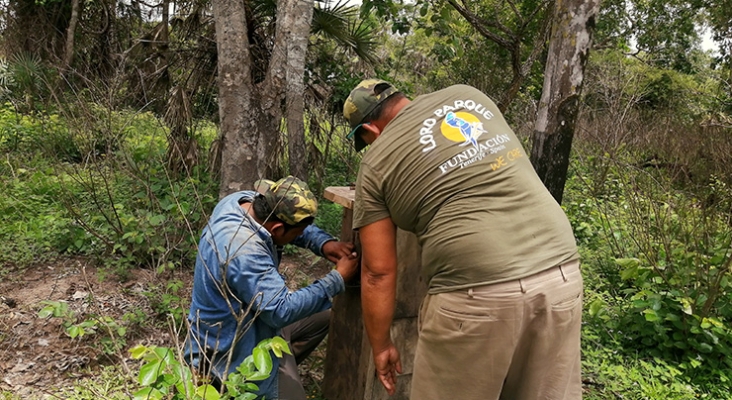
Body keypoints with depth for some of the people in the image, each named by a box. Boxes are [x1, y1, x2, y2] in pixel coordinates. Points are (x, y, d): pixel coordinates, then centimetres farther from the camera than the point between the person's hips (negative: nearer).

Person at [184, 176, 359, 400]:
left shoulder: (246, 200, -11)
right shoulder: (244, 252, -37)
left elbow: (297, 225, 5)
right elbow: (281, 311, -33)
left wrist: (324, 243, -13)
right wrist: (338, 279, -28)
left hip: (252, 321, 9)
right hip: (236, 347, -9)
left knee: (327, 313, 14)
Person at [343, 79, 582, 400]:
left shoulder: (377, 164, 4)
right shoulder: (467, 95, 17)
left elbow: (378, 271, 3)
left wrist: (381, 346, 15)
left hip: (477, 292, -6)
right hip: (560, 273, 6)